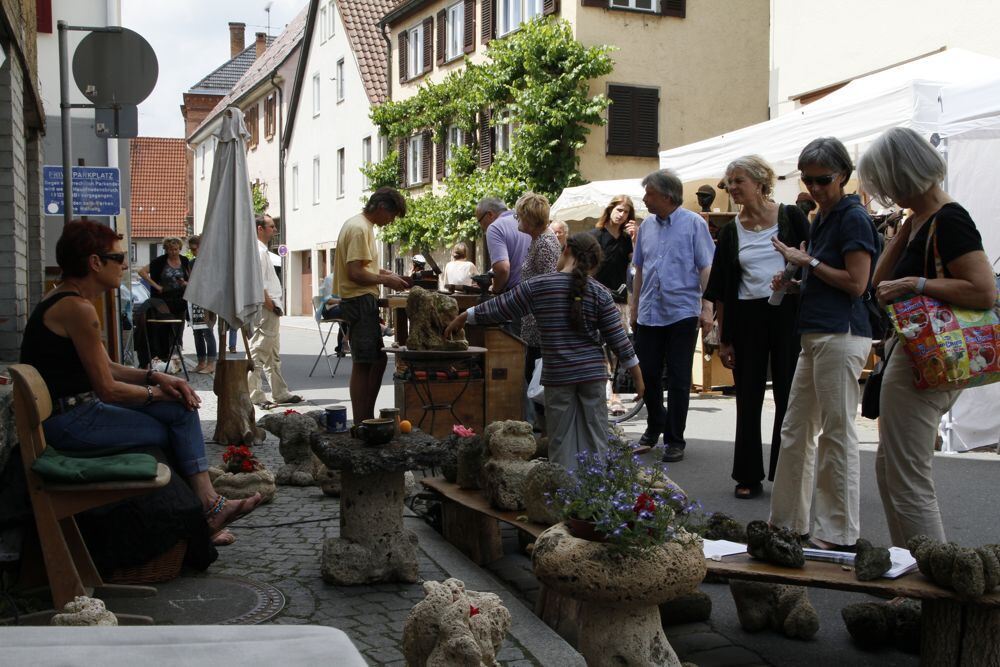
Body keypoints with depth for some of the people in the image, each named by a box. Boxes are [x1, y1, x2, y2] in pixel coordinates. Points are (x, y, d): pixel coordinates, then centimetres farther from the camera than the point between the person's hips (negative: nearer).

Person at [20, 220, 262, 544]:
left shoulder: (65, 298, 13)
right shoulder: (77, 308, -20)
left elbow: (105, 367, 14)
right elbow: (108, 389, -18)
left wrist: (155, 377, 0)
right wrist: (157, 392, -2)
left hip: (77, 408, 10)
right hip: (69, 421, -10)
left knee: (181, 410, 3)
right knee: (169, 433, -1)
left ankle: (208, 506, 0)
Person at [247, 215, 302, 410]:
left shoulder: (263, 250, 19)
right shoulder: (257, 250, -13)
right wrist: (270, 304, -19)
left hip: (272, 309, 11)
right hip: (265, 311, -11)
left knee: (273, 355, 15)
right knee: (258, 353, -7)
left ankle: (280, 393, 22)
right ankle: (255, 396, -4)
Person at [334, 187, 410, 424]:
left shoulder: (363, 226, 17)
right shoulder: (359, 228, -15)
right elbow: (355, 273, -22)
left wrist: (387, 274, 12)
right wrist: (385, 280, -12)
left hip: (364, 302, 11)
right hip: (360, 300, -11)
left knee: (378, 360, 13)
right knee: (363, 364, -6)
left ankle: (367, 420, 19)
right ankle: (361, 425, -2)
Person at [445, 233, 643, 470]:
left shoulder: (538, 286, -4)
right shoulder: (599, 293, -1)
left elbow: (501, 307, 4)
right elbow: (618, 339, 0)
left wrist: (464, 317, 18)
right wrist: (638, 377, 9)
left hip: (557, 376, -1)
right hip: (592, 373, 1)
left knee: (561, 442, 8)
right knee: (595, 439, 9)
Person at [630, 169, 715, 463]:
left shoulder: (693, 223, -5)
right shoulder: (646, 226, 9)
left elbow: (706, 268, -7)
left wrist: (707, 307, -13)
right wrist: (634, 307, 14)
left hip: (682, 312, -5)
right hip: (648, 314, 5)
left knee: (678, 378, 2)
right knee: (648, 374, 11)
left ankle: (674, 439, 12)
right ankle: (655, 426, 32)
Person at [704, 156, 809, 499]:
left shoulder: (791, 217, 0)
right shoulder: (730, 231, 7)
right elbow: (721, 290, 8)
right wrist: (723, 338, 5)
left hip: (787, 314, -2)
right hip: (746, 319, 3)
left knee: (788, 397, 3)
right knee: (748, 400, 7)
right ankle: (749, 476, 16)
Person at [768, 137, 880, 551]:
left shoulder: (853, 218, -9)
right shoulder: (822, 218, 17)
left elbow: (856, 283, -16)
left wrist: (808, 261, -10)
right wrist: (793, 280, 8)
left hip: (841, 334, -10)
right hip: (816, 335, 10)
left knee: (838, 433, -4)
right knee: (796, 430, 13)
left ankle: (839, 533, 5)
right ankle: (789, 521, 22)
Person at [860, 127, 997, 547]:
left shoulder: (948, 221, -18)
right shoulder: (920, 220, 11)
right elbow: (880, 281, 15)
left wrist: (914, 284, -23)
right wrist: (904, 229, 7)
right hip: (910, 357, 11)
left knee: (908, 482, -4)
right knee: (888, 468, 20)